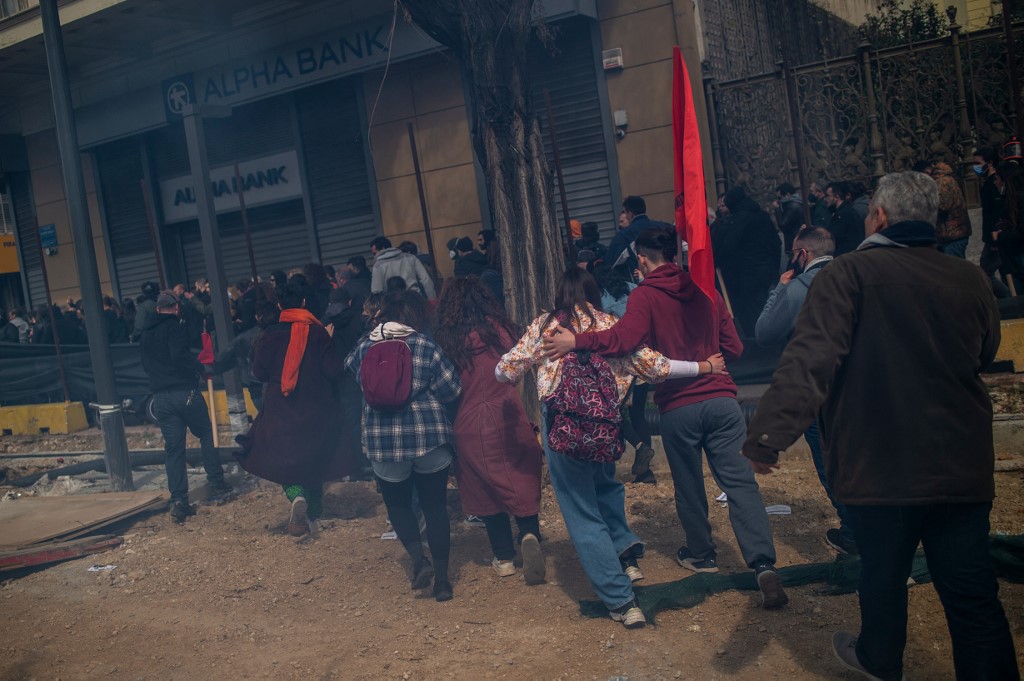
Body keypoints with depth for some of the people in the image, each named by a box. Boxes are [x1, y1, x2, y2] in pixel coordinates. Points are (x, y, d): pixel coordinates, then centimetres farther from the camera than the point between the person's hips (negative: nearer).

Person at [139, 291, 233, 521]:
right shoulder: (174, 327, -7)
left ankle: (178, 501, 1)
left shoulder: (145, 335, 16)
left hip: (160, 397, 6)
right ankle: (216, 485, 14)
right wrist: (200, 368, -8)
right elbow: (180, 355, -20)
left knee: (173, 448, 6)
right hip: (185, 392, -5)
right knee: (207, 434, 12)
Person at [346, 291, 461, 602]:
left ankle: (419, 560, -1)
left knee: (398, 504, 18)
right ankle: (441, 577, 10)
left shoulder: (364, 347, -1)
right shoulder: (425, 346, -8)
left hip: (383, 441, 1)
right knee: (435, 505, 9)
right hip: (429, 437, -1)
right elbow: (451, 389, -7)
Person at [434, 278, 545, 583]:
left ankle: (504, 558, 18)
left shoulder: (445, 340, -4)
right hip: (508, 418, 0)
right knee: (523, 480, 10)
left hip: (470, 427, 0)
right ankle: (529, 533, -13)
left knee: (487, 491, 11)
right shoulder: (499, 327, 0)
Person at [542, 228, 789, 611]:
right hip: (721, 399, 3)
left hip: (678, 407, -2)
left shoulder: (645, 296, -4)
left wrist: (576, 341, -18)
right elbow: (733, 348, 12)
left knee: (689, 485, 16)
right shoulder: (706, 291, 9)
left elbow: (624, 339, -23)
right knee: (740, 482, 0)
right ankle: (763, 563, -11)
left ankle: (701, 554, 32)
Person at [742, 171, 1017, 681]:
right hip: (961, 464, 3)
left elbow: (808, 362, -22)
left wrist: (768, 436, -22)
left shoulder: (848, 275, -13)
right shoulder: (969, 279, 1)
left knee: (882, 572, 19)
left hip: (878, 462, -2)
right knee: (970, 588, 9)